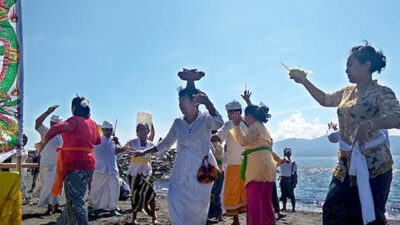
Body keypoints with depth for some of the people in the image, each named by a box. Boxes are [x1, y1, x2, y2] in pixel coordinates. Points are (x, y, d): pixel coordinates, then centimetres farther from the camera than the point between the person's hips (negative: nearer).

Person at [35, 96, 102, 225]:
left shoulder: (75, 120, -9)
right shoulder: (92, 123, 12)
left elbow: (56, 128, -25)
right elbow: (98, 140, 27)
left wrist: (43, 143, -13)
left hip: (75, 164, -8)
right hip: (88, 162, 8)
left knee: (75, 200, -5)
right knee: (74, 198, 18)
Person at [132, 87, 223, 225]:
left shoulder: (205, 119, -7)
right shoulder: (178, 122, 6)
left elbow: (218, 124, -30)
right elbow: (166, 143, 17)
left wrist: (207, 102, -41)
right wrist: (144, 152, 16)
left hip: (201, 169, -3)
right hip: (181, 170, 4)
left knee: (199, 206, 3)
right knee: (175, 201, -8)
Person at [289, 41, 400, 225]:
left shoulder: (381, 93, -9)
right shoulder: (348, 92, 13)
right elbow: (325, 99, 27)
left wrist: (368, 124, -42)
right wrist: (304, 81, 20)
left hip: (373, 166, -7)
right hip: (346, 165, 7)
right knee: (332, 210, 6)